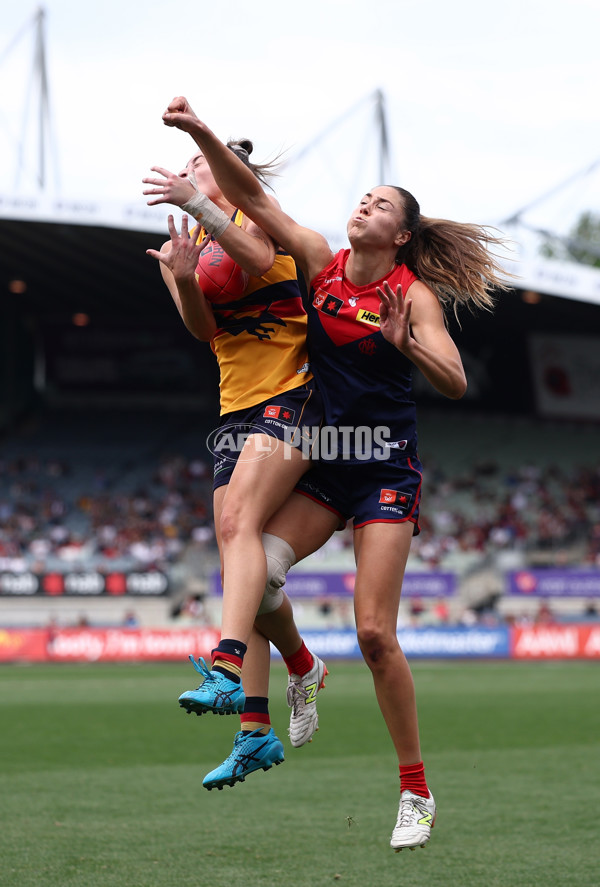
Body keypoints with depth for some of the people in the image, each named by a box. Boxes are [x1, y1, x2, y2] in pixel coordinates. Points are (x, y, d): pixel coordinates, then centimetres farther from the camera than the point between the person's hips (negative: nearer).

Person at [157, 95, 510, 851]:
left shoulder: (414, 294, -7)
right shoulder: (322, 262, 3)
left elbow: (454, 384, -15)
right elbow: (253, 200, -4)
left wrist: (406, 344, -32)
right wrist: (202, 136, -15)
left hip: (385, 469, -4)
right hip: (320, 460, 4)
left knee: (375, 633, -11)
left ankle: (416, 790, 2)